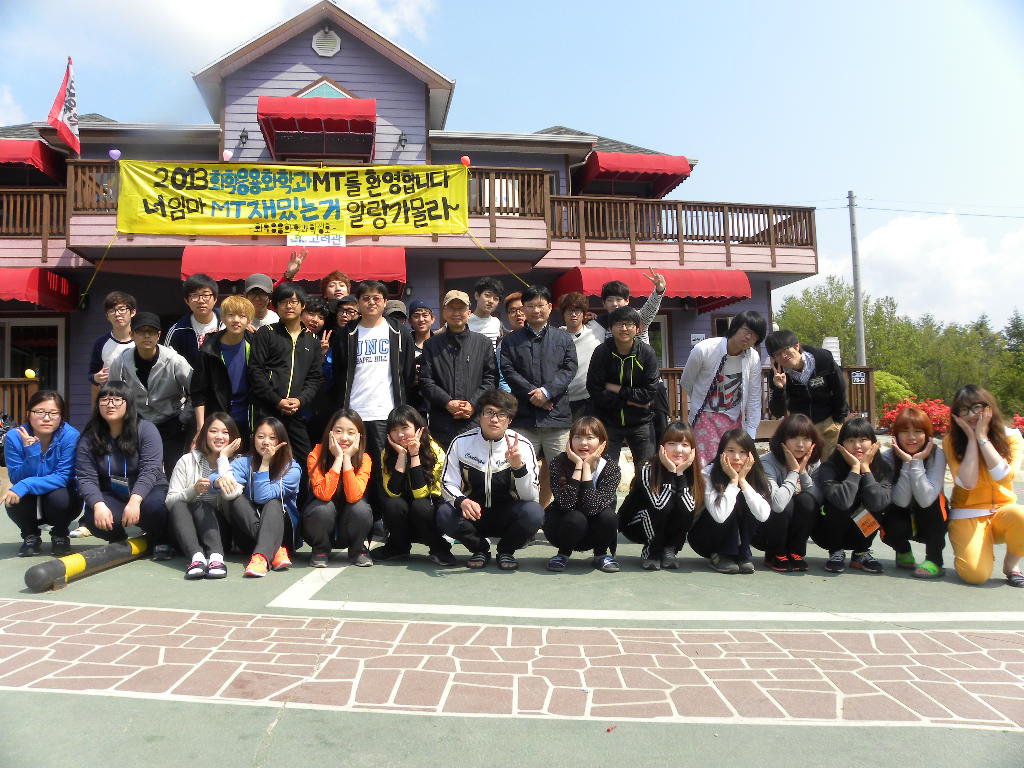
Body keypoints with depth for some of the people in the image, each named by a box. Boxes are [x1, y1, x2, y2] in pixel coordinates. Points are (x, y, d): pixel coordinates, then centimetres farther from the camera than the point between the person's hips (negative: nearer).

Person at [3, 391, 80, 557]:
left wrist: (25, 485, -37)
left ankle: (60, 536, 0)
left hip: (60, 495, -1)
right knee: (14, 500, -30)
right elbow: (16, 479, -18)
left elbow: (63, 477, -24)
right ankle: (30, 536, 4)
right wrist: (31, 453, -34)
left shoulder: (70, 436, -22)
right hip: (30, 503, 2)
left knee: (60, 497, -34)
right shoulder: (14, 436, -16)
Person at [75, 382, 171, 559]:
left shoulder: (145, 429, -10)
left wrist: (135, 500, -34)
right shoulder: (89, 438, -2)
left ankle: (160, 541, -2)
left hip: (146, 491, -2)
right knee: (94, 518, -30)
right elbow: (86, 478, -11)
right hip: (112, 496, 2)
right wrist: (98, 504, -30)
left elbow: (150, 470, -20)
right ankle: (118, 540, 8)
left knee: (153, 505, -36)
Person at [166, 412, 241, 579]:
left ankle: (216, 557, -49)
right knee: (179, 506, -27)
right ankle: (196, 557, -48)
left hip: (218, 529, -1)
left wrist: (223, 458, -9)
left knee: (201, 505, -28)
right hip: (187, 532, 1)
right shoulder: (187, 461, 9)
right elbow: (170, 501, -2)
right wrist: (193, 490, -20)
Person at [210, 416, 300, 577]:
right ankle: (276, 551, -35)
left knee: (273, 503, -30)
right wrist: (220, 480, -43)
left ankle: (261, 556, -49)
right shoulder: (245, 462, -2)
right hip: (248, 533, 2)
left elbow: (262, 497, -21)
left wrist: (265, 463, -22)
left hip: (283, 531, -2)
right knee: (236, 498, -23)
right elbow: (214, 477, -19)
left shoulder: (292, 469, -10)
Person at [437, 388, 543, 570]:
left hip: (507, 517, -1)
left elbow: (531, 497, -16)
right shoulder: (461, 442, -7)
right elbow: (448, 484, -5)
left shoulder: (522, 446, -11)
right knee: (444, 514, -29)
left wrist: (518, 466, -34)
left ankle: (506, 551, 2)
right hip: (473, 515, 1)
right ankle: (480, 549, 2)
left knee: (534, 512, -31)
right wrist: (462, 501, -28)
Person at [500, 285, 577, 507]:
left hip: (557, 413, 1)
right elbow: (508, 371, 0)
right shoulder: (511, 340, 11)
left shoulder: (564, 339, 13)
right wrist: (533, 394, -11)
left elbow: (569, 369, 3)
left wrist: (547, 391, -13)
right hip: (524, 416, -1)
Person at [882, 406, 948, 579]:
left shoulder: (937, 454, -19)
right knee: (891, 527, -32)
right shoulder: (888, 457, -17)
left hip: (931, 520, 0)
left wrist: (917, 461, -33)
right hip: (903, 518, 1)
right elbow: (901, 501, -27)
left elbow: (925, 500, -32)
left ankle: (934, 560, -14)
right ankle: (903, 551, 7)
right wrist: (906, 463, -32)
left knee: (931, 500, -32)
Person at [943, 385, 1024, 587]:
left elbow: (1004, 477, -20)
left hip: (1003, 511, 2)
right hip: (968, 516, -1)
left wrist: (982, 437, -18)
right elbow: (968, 482, -18)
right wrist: (972, 438, -16)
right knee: (976, 574, -24)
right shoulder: (951, 442, -5)